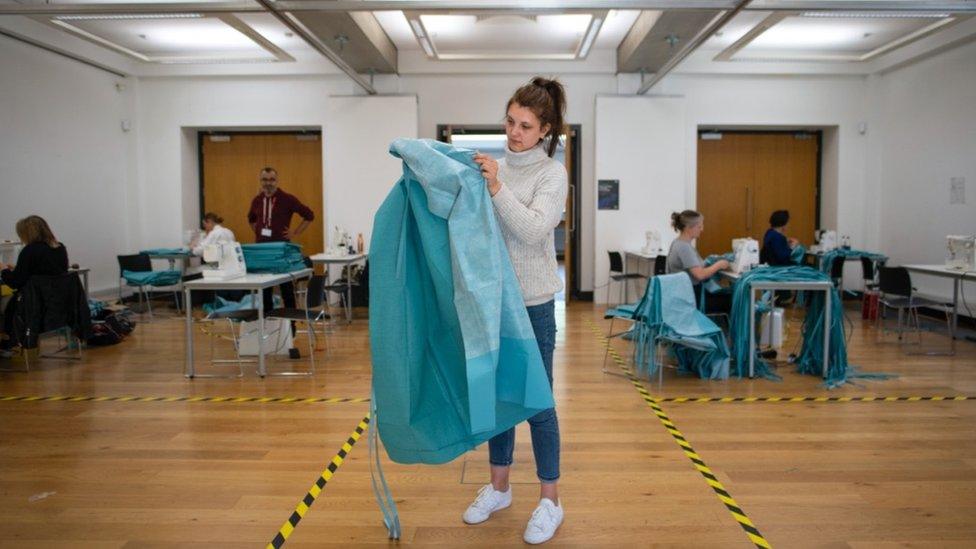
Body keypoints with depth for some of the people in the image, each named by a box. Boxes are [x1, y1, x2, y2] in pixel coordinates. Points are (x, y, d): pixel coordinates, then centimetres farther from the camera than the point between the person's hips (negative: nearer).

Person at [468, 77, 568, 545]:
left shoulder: (552, 173, -7)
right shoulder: (494, 168, 7)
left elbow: (533, 230, -20)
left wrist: (497, 188, -27)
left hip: (532, 302, -5)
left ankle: (550, 501, 20)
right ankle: (499, 486, 32)